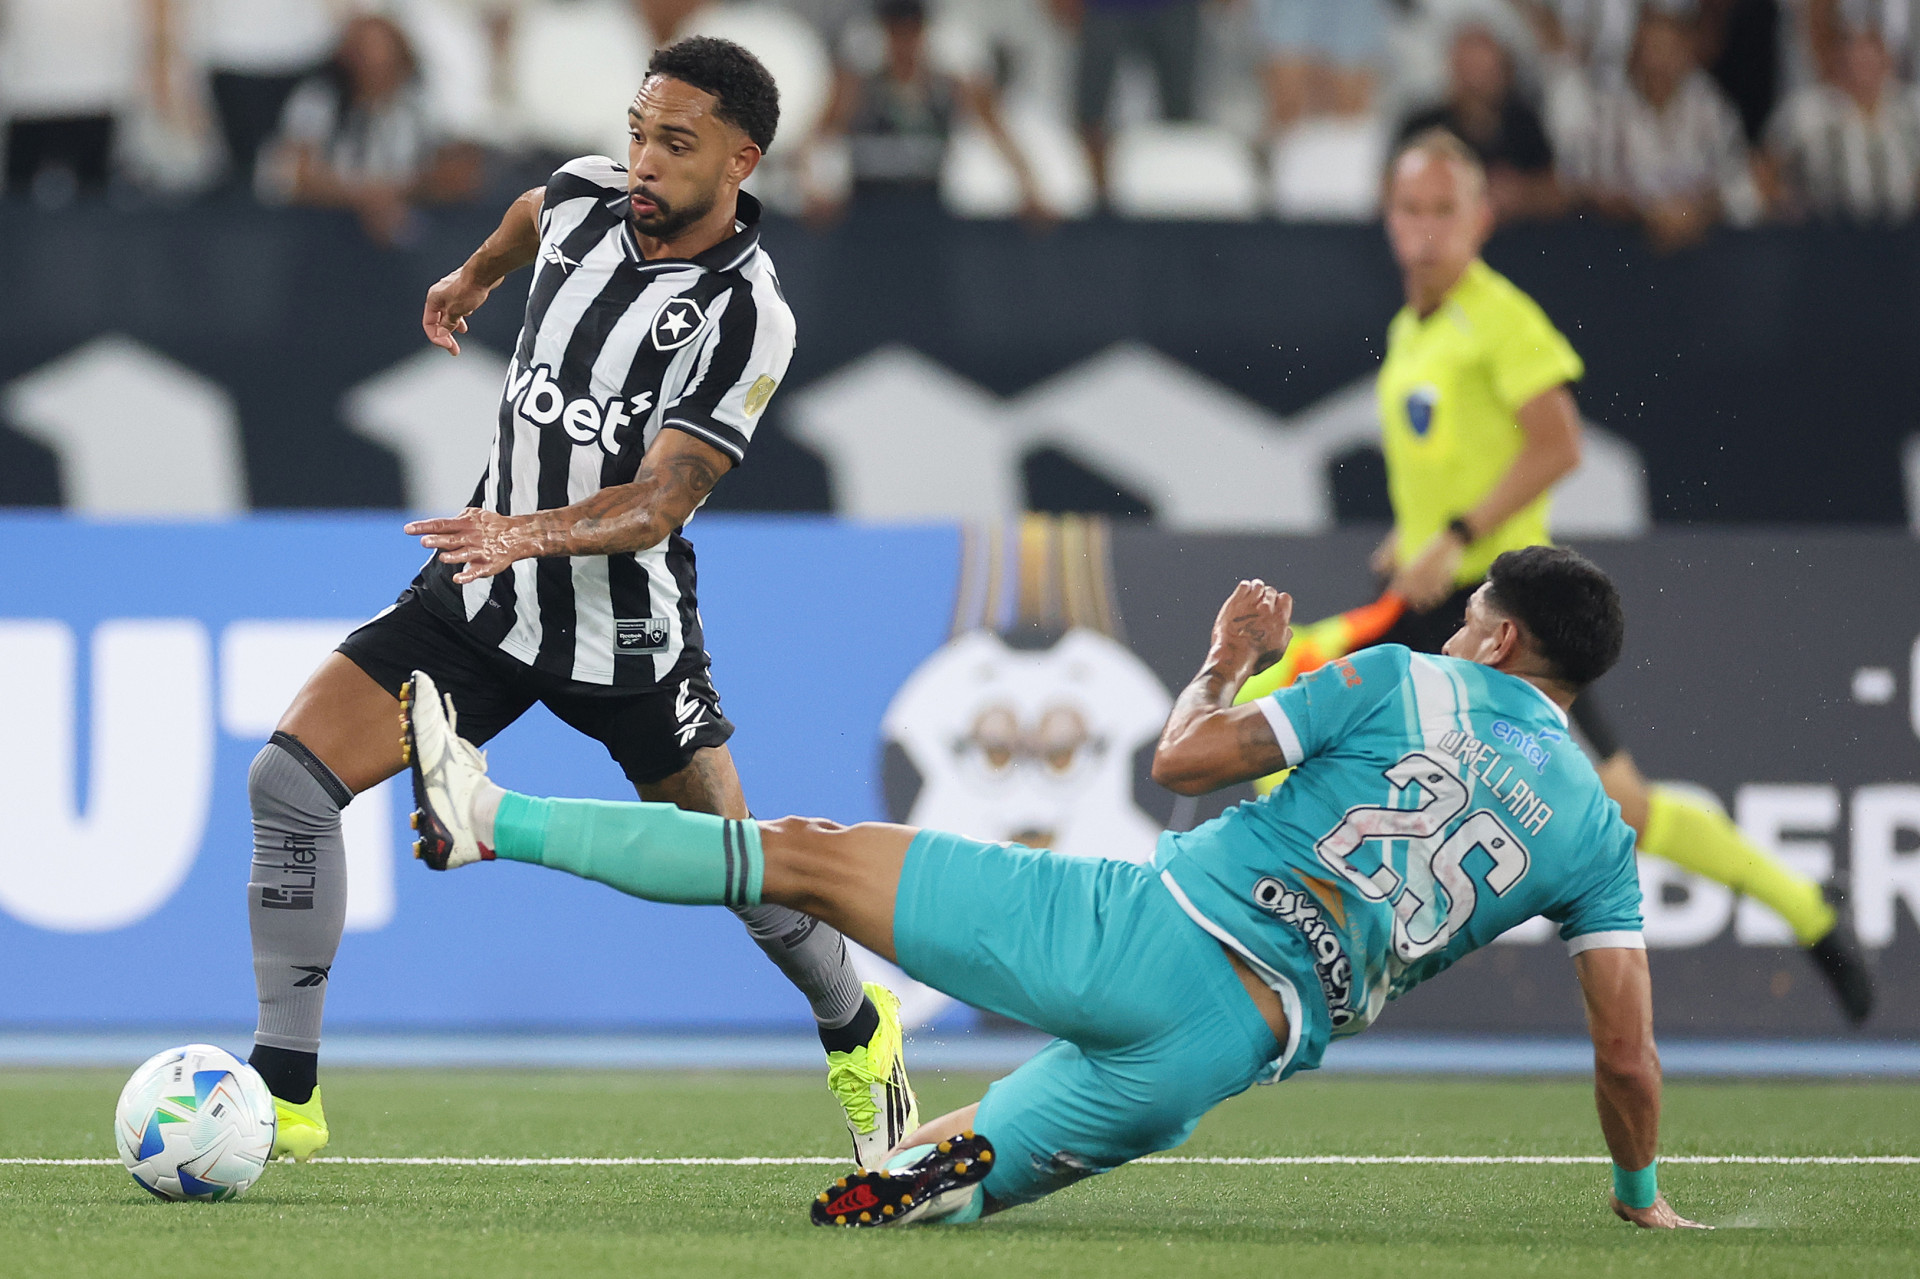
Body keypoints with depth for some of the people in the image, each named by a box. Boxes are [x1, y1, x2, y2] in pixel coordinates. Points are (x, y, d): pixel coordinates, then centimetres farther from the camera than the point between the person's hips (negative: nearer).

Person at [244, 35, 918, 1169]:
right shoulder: (589, 196, -7)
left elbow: (658, 502, -29)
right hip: (483, 595, 4)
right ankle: (287, 1095, -7)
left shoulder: (746, 319, -22)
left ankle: (859, 1031, 41)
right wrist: (472, 278, 40)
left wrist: (534, 531, -47)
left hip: (627, 629, -4)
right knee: (290, 781, -13)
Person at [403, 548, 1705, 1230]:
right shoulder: (1598, 835, 11)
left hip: (1140, 931, -3)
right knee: (922, 1183, 18)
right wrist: (1643, 1198, 27)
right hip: (1238, 1045, 3)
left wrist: (1227, 661, 23)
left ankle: (494, 818, 4)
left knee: (813, 853, 6)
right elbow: (1629, 1054, 10)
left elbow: (1186, 759, 4)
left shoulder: (1403, 684, 4)